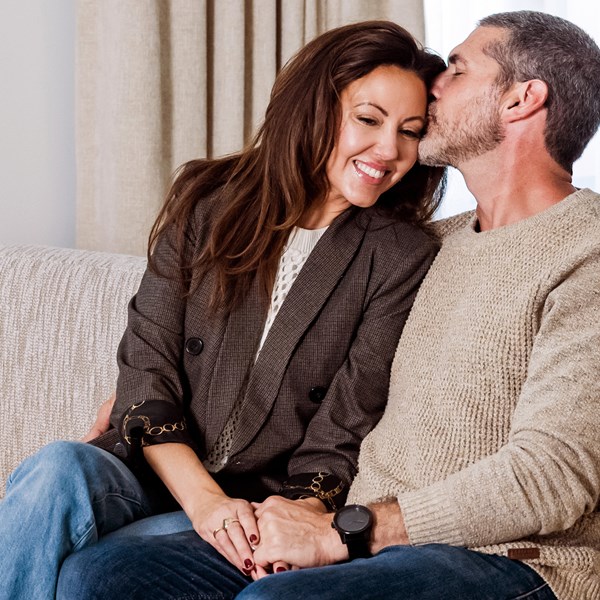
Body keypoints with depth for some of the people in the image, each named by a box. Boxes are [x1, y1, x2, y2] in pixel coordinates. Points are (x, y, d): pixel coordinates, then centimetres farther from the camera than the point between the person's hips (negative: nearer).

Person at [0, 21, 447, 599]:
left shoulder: (403, 259, -1)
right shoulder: (208, 199, 4)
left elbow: (342, 433, -4)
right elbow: (145, 366, -2)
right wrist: (203, 499, -17)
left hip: (269, 503, -2)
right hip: (158, 473, 2)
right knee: (58, 469, -32)